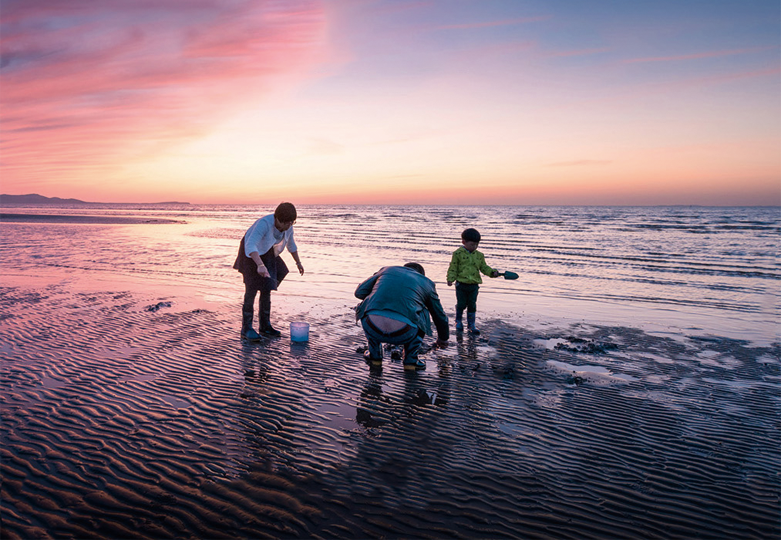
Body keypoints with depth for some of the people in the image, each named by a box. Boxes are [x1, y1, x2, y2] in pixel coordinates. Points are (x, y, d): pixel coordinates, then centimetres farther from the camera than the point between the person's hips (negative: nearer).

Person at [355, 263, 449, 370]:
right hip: (403, 334, -1)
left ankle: (374, 355, 32)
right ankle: (410, 359, 24)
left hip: (372, 329, 1)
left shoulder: (386, 270, 27)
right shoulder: (426, 283, 26)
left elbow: (359, 292, 25)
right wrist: (443, 338, 55)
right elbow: (440, 316, 37)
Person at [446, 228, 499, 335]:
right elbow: (453, 268, -4)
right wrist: (450, 279, -13)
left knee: (472, 305, 7)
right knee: (461, 304, 6)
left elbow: (484, 267, 12)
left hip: (474, 285, 3)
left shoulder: (479, 255, 8)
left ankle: (471, 325, 17)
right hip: (461, 284, -3)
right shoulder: (458, 254, -5)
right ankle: (458, 321, 30)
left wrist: (492, 272, -5)